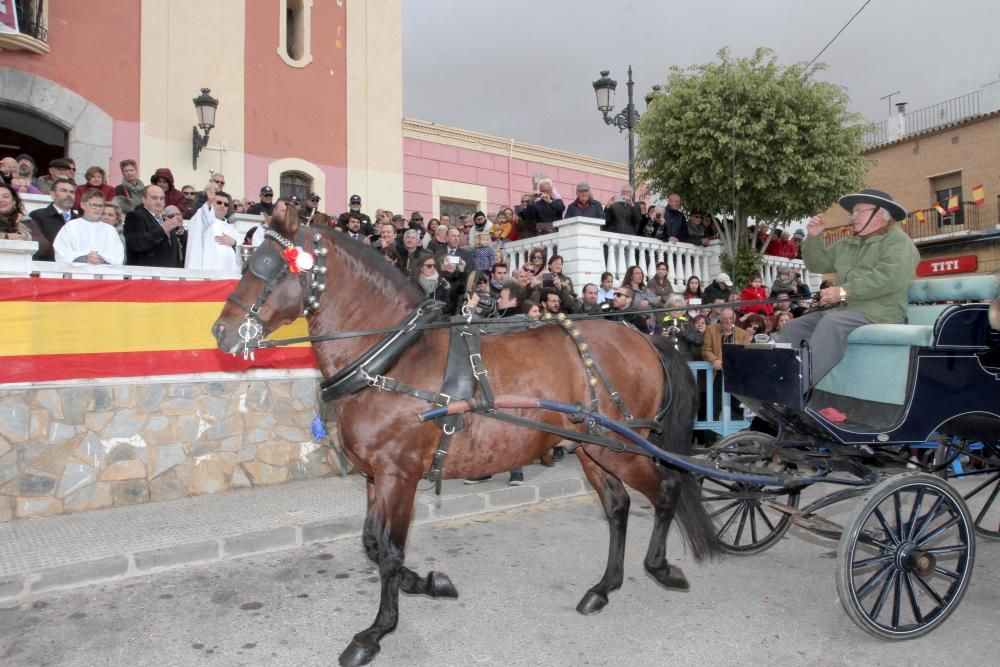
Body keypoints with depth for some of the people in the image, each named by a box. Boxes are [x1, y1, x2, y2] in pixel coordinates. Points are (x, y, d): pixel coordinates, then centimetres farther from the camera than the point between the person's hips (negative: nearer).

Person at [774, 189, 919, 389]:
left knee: (831, 323, -35)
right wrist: (814, 238, 8)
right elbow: (818, 264, 24)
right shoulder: (847, 245, 20)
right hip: (845, 309, 9)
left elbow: (888, 278, -21)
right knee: (792, 327, -1)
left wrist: (844, 292, -24)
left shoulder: (898, 241, -4)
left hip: (878, 311, -9)